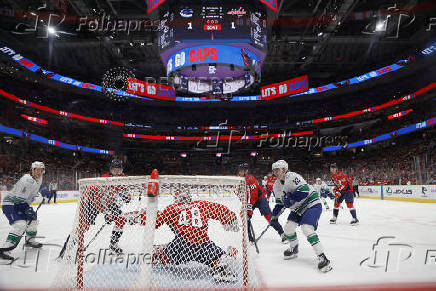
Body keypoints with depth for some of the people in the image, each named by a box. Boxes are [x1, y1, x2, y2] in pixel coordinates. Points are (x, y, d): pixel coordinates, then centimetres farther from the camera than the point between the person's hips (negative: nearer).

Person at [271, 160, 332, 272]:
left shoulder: (292, 176, -23)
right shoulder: (277, 185, 6)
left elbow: (304, 190, -32)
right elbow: (280, 201, 17)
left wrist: (289, 198, -30)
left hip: (312, 204, -9)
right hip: (298, 208, 9)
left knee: (307, 229, -23)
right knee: (288, 227, 6)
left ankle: (323, 258, -16)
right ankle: (294, 249, 32)